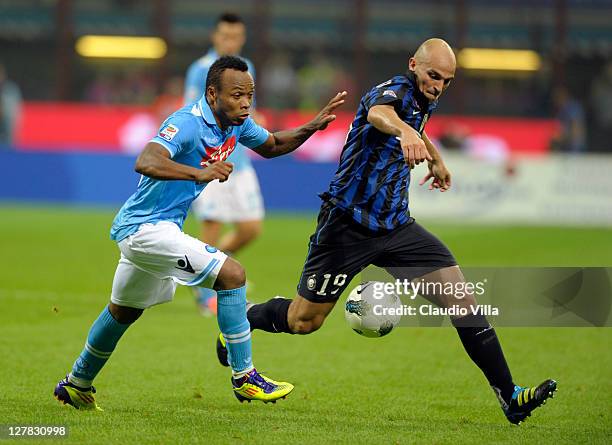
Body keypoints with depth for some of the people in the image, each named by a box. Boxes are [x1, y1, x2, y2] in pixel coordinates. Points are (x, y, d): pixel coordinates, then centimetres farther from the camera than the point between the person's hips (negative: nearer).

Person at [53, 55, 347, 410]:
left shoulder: (236, 123, 2)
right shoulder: (187, 124, -25)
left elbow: (272, 145, 20)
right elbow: (146, 162, -39)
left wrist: (313, 126, 4)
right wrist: (199, 173, -51)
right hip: (146, 228, -10)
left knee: (124, 311, 27)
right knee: (231, 274, -19)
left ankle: (77, 384, 45)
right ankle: (244, 378, -13)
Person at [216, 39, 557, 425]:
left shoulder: (425, 99, 6)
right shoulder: (395, 90, -19)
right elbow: (379, 113, -47)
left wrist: (436, 159, 48)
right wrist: (404, 131, -68)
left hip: (396, 226, 7)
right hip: (348, 223, -7)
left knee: (462, 299, -8)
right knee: (303, 321, 5)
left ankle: (510, 396, -6)